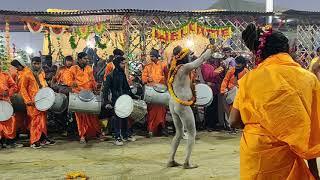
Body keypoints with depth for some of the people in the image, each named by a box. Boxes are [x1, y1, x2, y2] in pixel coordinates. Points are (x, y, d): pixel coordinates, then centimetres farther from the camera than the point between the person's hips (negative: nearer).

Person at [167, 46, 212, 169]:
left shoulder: (173, 69, 6)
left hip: (172, 104, 8)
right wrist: (211, 49, 7)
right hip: (182, 105, -8)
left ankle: (171, 160, 17)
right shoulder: (184, 67, -14)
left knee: (179, 133, 19)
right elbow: (201, 59, -7)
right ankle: (187, 162, 3)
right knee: (192, 134, 5)